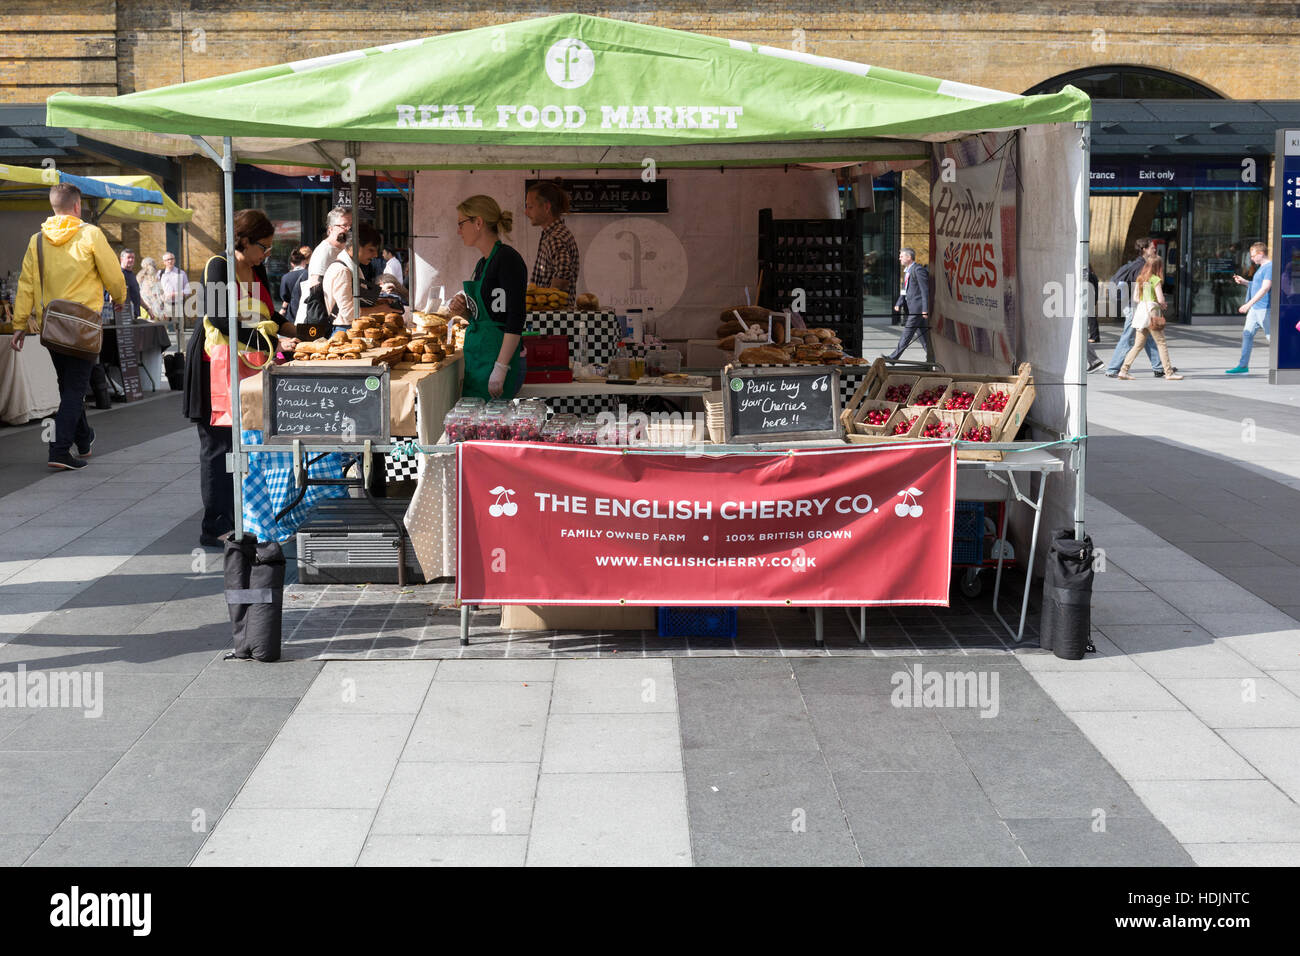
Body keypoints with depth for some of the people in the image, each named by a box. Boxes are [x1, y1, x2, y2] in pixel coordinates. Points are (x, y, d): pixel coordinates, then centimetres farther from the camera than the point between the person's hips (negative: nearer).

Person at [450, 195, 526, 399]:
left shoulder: (508, 258, -12)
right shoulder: (483, 264, 17)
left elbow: (515, 320, -18)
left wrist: (500, 369, -23)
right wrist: (464, 310, 6)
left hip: (499, 357, -9)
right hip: (476, 359, 9)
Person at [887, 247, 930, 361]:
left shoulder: (918, 270, -14)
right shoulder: (907, 271, 17)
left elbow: (925, 291, -16)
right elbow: (905, 290, 22)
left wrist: (925, 309, -20)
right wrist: (899, 304, 7)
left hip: (917, 308, -10)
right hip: (911, 308, 10)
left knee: (906, 334, -7)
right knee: (923, 334, 12)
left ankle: (894, 357, -7)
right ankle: (931, 355, 18)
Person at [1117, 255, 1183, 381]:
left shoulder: (1140, 279, 11)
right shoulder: (1156, 280, -10)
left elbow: (1135, 298, 14)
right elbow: (1161, 300, -15)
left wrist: (1145, 303, 11)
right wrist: (1162, 306, 4)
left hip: (1140, 310, 7)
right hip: (1151, 313, -7)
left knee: (1138, 344, 12)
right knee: (1161, 344, 0)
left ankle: (1123, 370, 7)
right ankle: (1169, 373, 2)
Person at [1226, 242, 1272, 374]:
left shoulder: (1270, 267, -15)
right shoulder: (1261, 267, 16)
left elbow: (1265, 288, -23)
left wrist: (1249, 304, -28)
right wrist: (1245, 282, 15)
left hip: (1264, 308, -10)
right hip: (1255, 308, 10)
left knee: (1271, 337, -4)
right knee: (1247, 334, 7)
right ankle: (1243, 365, 9)